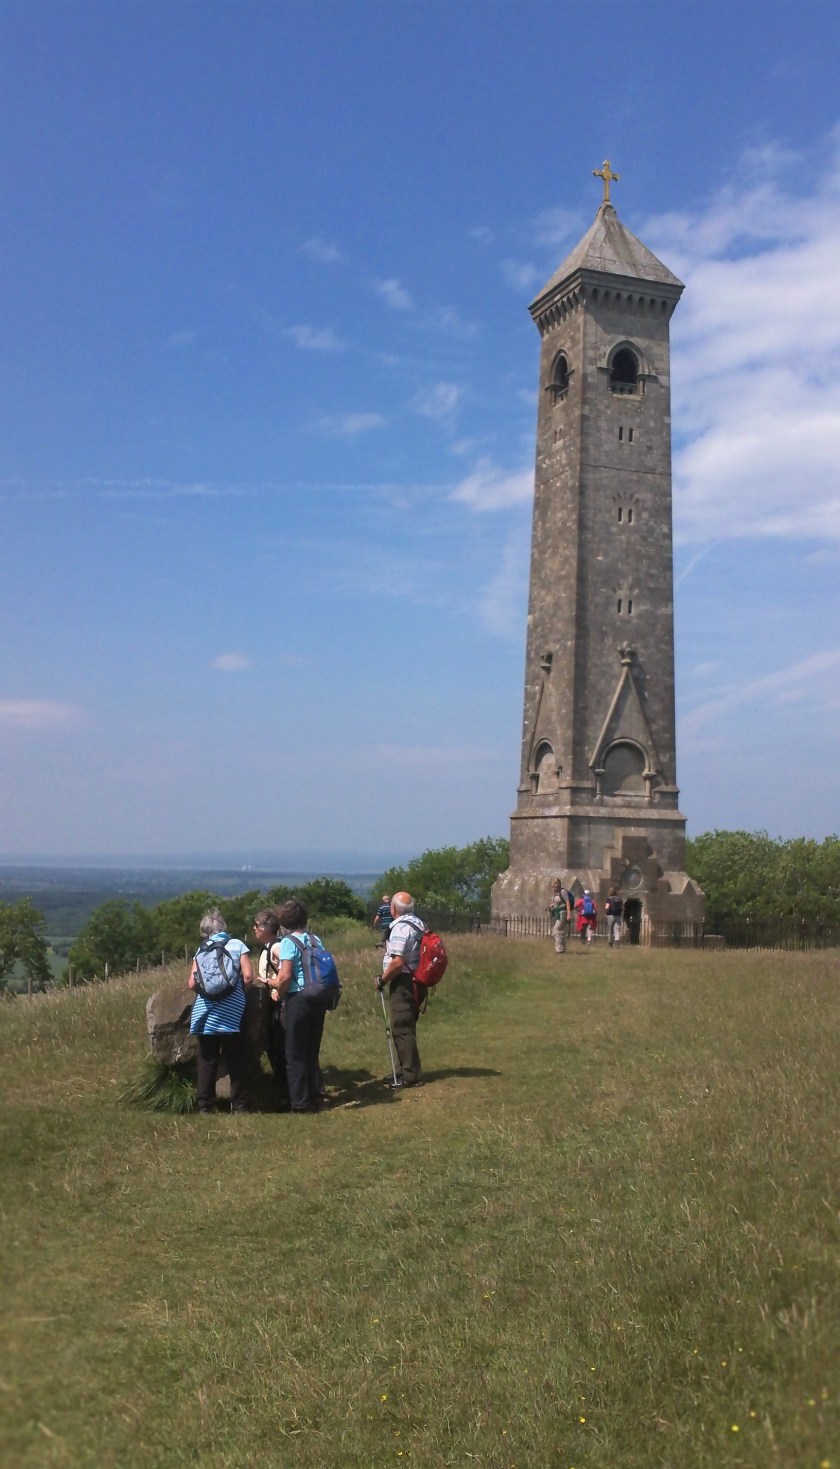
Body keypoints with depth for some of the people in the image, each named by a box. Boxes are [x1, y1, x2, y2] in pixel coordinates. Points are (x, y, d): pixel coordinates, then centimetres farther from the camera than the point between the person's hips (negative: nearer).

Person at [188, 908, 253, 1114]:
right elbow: (248, 976, -4)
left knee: (207, 1061, 8)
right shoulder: (237, 945, 4)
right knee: (236, 1062, 6)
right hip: (230, 1013, -2)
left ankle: (205, 1105, 10)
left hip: (204, 1012, 2)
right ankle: (239, 1105, 8)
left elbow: (192, 983, 4)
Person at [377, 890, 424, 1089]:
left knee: (401, 1029, -4)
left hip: (402, 983, -10)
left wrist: (382, 980, -13)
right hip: (415, 981, 10)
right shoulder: (418, 924, 11)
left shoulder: (401, 928, -18)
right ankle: (408, 1070, 25)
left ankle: (410, 1075, -2)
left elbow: (398, 962, -24)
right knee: (406, 1028, 17)